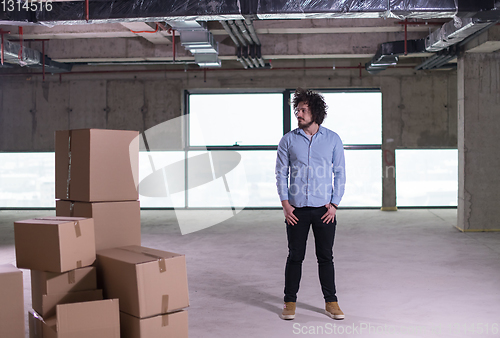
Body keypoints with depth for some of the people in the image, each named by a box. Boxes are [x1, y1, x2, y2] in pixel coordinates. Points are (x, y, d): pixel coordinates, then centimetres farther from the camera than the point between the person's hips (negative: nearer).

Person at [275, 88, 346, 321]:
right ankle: (290, 302, 17)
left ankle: (331, 302, 19)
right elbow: (281, 173, 4)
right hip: (297, 209, 0)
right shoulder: (288, 140, 2)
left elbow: (340, 173, 4)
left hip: (324, 209, 0)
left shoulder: (333, 139, 2)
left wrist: (334, 204, -3)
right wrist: (285, 203, -4)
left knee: (325, 257, 7)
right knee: (295, 257, 5)